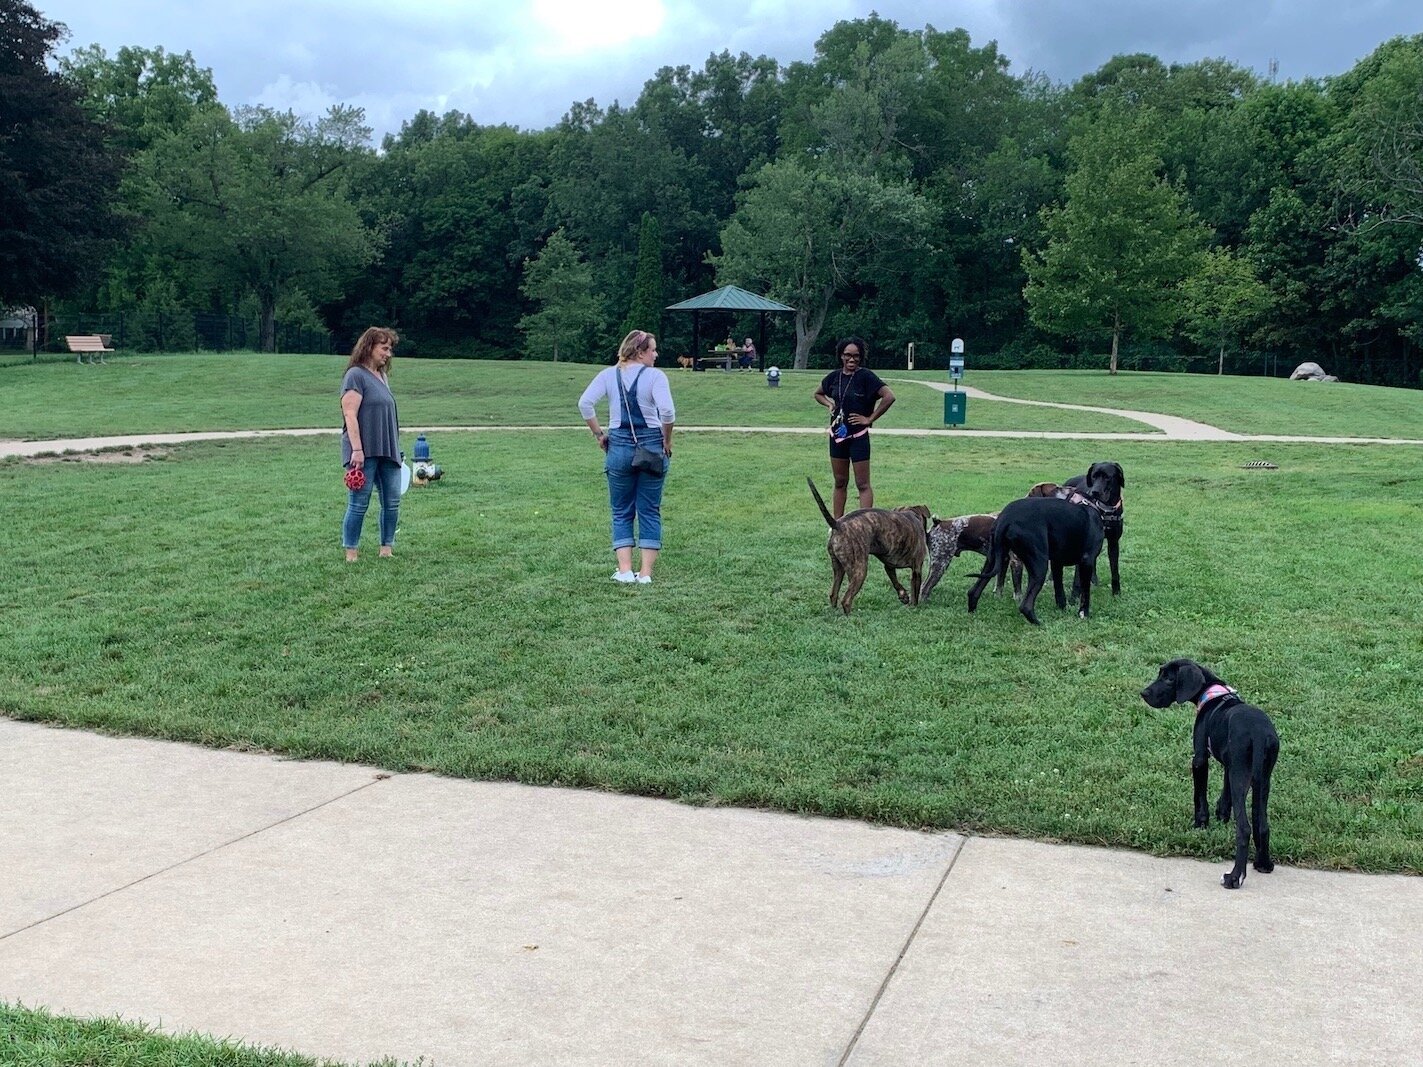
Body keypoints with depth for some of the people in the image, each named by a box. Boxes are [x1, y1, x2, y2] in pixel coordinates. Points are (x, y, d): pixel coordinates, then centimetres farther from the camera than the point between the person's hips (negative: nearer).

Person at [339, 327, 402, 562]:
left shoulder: (382, 376, 17)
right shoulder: (356, 375, -8)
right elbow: (350, 414, -14)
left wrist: (395, 449, 19)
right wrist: (357, 449, -20)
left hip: (387, 451, 8)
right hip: (365, 452, -8)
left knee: (392, 502, 6)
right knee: (359, 504, -3)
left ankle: (387, 548, 15)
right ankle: (351, 553, 5)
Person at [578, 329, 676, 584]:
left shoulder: (608, 374, 3)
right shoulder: (655, 375, -7)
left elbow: (585, 403, -8)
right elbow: (667, 410, -21)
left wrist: (598, 434, 1)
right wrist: (667, 440, -6)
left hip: (619, 447, 2)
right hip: (652, 447, -2)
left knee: (621, 511, 12)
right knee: (650, 511, 8)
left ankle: (625, 570, 4)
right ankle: (645, 572, 5)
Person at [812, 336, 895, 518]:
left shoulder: (865, 376, -12)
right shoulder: (834, 376, 4)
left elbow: (889, 397, -20)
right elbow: (818, 394, 23)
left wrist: (870, 418, -14)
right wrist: (830, 404, 4)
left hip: (858, 436, -6)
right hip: (837, 434, 6)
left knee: (863, 484, -3)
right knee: (840, 482, 13)